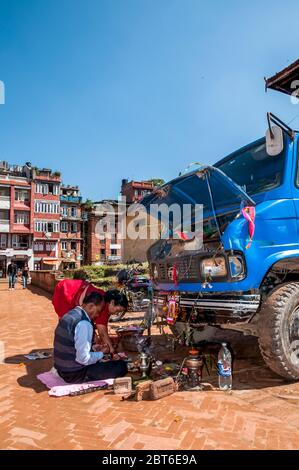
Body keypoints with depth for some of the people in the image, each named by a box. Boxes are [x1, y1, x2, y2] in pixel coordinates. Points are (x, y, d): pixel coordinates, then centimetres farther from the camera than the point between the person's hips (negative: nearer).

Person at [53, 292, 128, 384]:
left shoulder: (69, 315, 4)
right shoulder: (84, 324, -25)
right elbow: (83, 358, -26)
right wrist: (101, 354, -9)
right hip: (75, 374, -9)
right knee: (121, 366, -8)